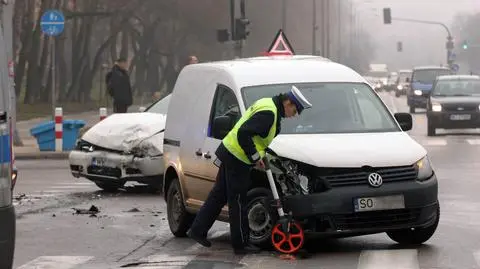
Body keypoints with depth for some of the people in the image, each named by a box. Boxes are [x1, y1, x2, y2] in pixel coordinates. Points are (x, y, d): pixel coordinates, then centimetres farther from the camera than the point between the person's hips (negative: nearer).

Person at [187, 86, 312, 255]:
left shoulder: (268, 104, 12)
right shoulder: (268, 113, -21)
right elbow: (244, 133, -27)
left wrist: (258, 154, 13)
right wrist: (255, 158, -19)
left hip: (229, 151, 10)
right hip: (236, 158, -10)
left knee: (219, 195, 15)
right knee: (238, 202, -1)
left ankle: (197, 230, 20)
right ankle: (241, 244, 6)